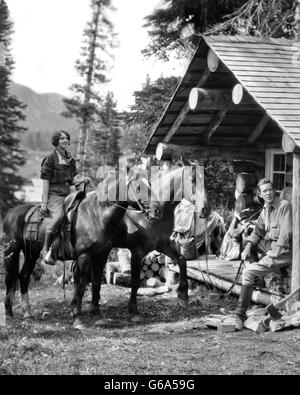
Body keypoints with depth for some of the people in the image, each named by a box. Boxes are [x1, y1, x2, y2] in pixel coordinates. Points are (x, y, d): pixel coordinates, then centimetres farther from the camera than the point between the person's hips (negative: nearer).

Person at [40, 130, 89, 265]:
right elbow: (45, 181, -6)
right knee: (57, 217, -32)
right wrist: (44, 203, -12)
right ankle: (46, 250, -21)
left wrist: (83, 180, -3)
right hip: (54, 194, -8)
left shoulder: (70, 159, 18)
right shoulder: (51, 159, -2)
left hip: (68, 194, 8)